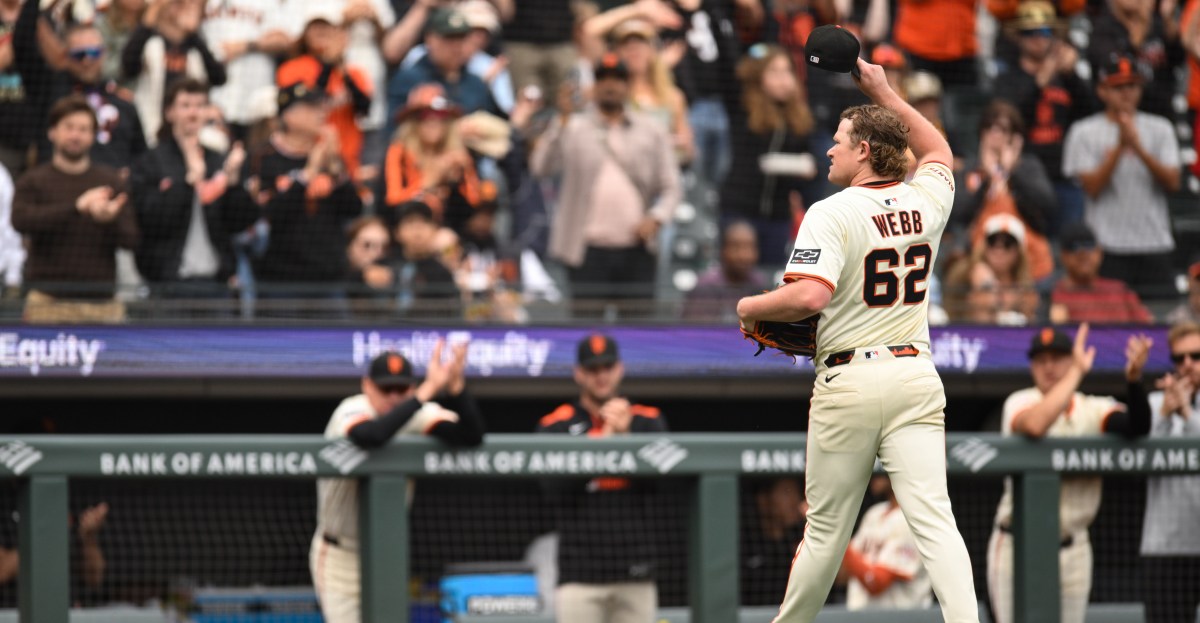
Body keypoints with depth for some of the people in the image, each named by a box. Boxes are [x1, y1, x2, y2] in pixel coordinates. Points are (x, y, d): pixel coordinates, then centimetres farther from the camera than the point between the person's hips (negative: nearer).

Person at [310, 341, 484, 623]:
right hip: (339, 556, -5)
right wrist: (428, 390, -46)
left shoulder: (418, 414, -9)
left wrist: (456, 386, -41)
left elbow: (471, 437, -24)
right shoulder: (352, 411, -23)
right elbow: (370, 437, -47)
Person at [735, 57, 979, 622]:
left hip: (849, 379, -4)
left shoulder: (833, 214, -9)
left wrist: (749, 307, -5)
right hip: (916, 375, 4)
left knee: (827, 527, 6)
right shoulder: (925, 202, 9)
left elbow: (808, 296, -23)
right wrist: (883, 93, 34)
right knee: (933, 517, -7)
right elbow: (939, 152, 33)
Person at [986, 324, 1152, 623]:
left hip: (1072, 550, 4)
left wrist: (1133, 379, -35)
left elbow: (1136, 427, -18)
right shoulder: (1020, 402, -7)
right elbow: (1034, 425, -32)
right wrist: (1077, 373, -26)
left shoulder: (1093, 410, 1)